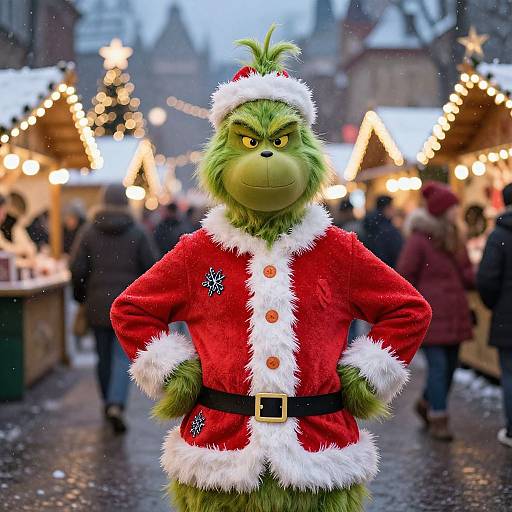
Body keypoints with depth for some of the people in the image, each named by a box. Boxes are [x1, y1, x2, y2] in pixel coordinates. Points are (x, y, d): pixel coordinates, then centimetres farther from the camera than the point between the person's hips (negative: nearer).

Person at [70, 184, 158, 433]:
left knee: (104, 356, 15)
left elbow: (77, 269, -4)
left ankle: (109, 402, 27)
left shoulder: (89, 231, 0)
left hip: (97, 305, 2)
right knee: (123, 356, -2)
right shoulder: (137, 233, -4)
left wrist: (81, 296, 11)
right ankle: (116, 404, -20)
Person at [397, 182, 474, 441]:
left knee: (450, 364, 13)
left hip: (453, 315, 8)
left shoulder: (454, 237, 13)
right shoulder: (419, 239, -11)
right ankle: (438, 419, -2)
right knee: (438, 364, -9)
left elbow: (465, 274, 14)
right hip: (431, 316, -8)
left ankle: (428, 403, 33)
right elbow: (404, 275, -10)